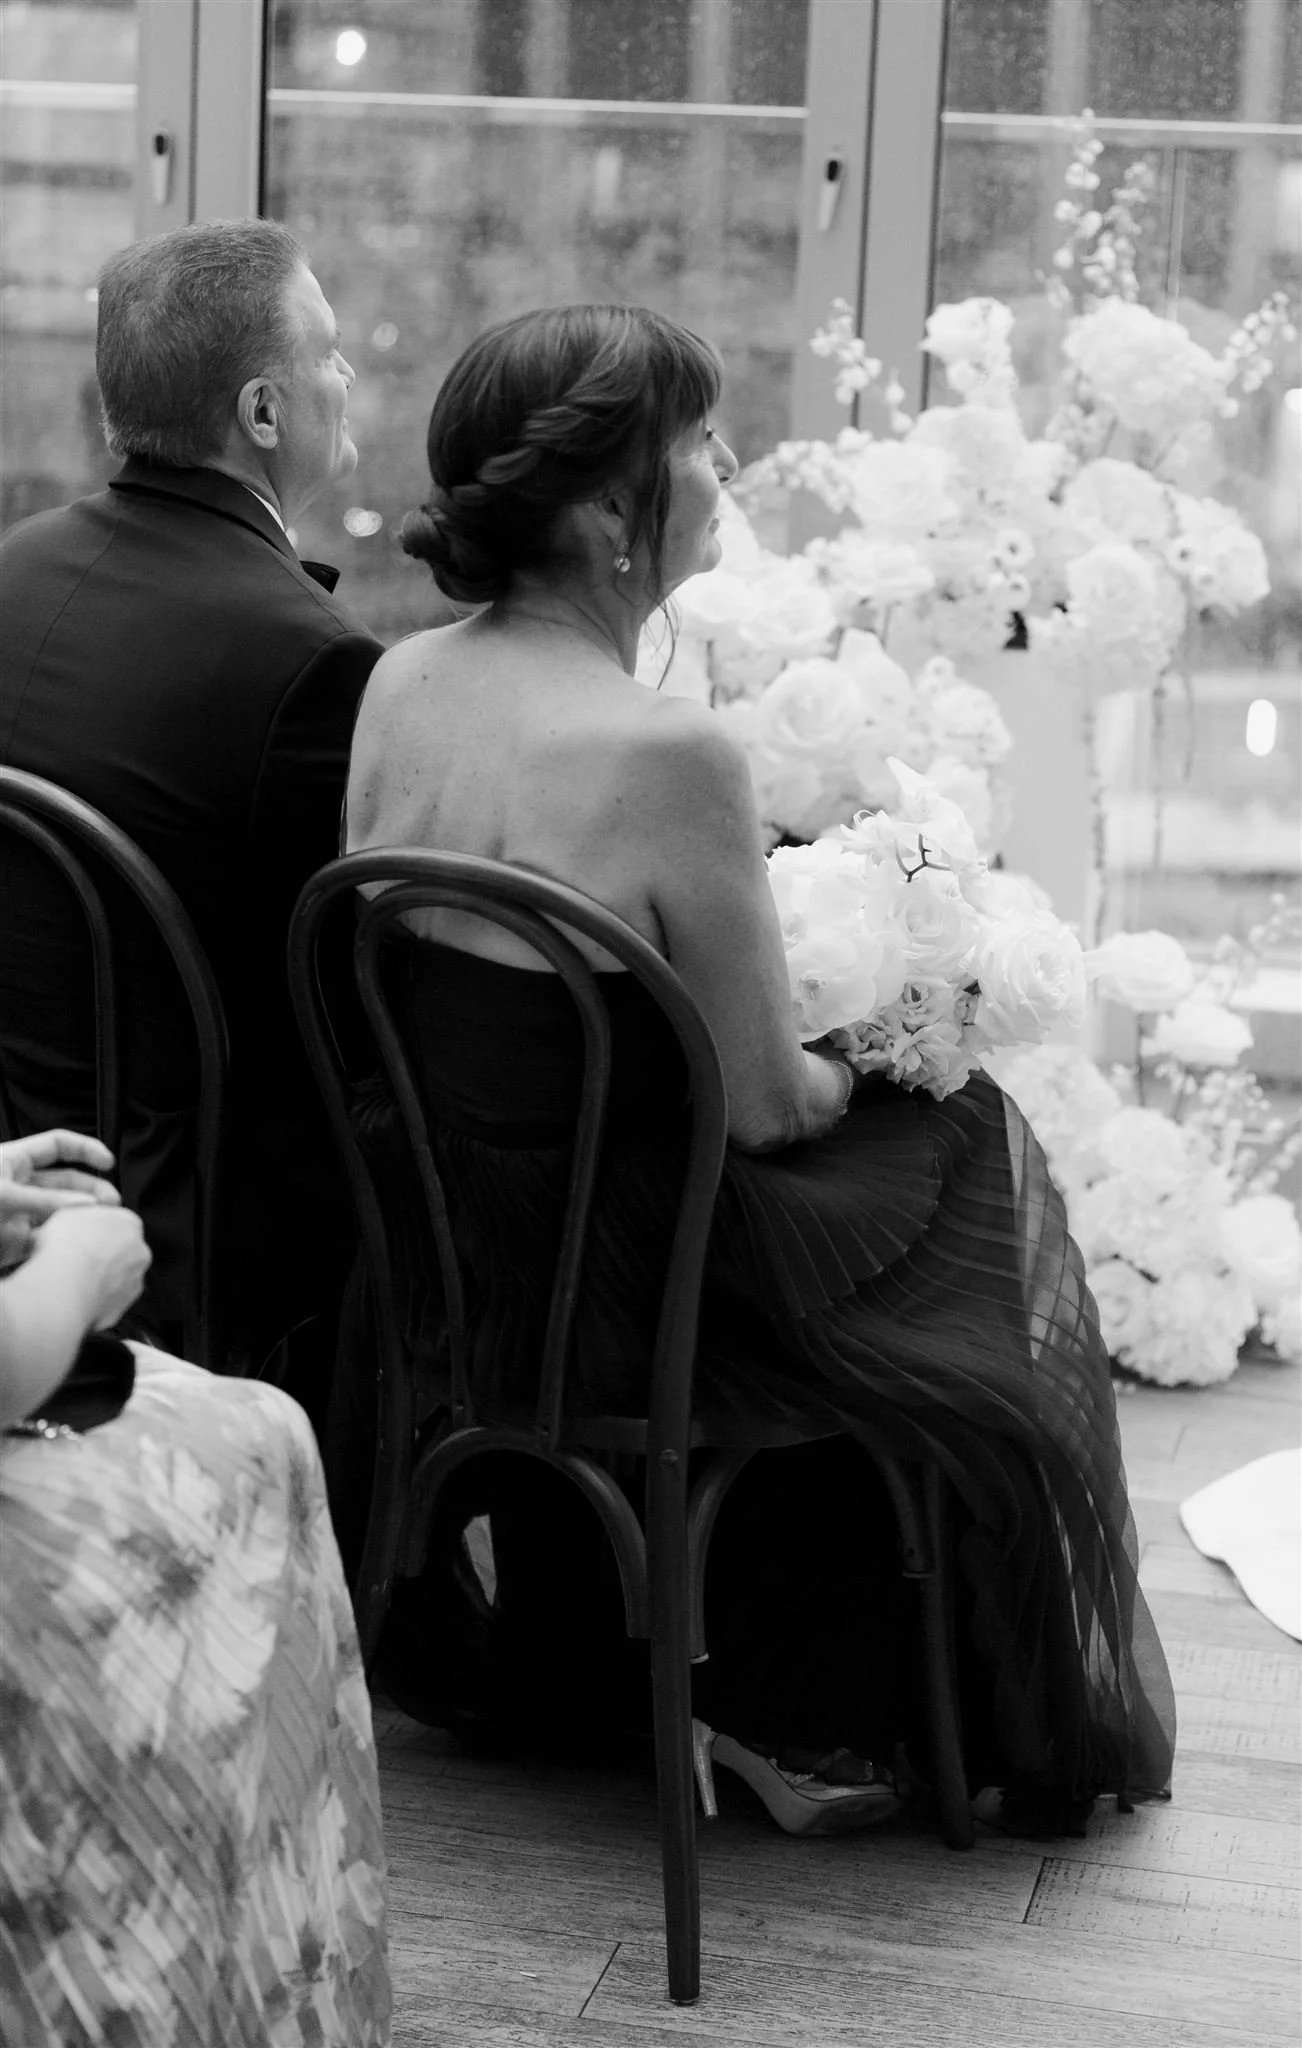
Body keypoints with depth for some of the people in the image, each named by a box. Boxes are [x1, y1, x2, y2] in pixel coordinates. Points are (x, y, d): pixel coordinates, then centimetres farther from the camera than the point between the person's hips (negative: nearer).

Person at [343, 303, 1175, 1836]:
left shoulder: (397, 683, -4)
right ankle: (811, 1718, 35)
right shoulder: (668, 754, -27)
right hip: (607, 1296, -7)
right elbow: (764, 1102, -17)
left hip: (436, 1253, 7)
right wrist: (849, 1061, 5)